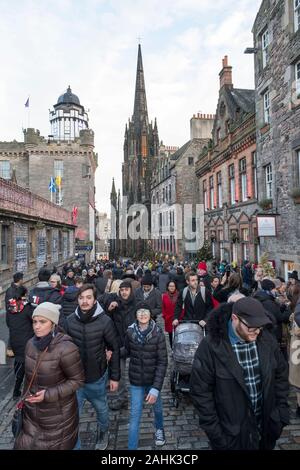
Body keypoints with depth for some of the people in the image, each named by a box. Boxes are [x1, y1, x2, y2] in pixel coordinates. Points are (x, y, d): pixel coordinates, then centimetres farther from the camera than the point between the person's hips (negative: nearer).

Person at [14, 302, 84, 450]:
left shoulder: (65, 349, -27)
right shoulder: (31, 344, -7)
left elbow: (77, 380, -18)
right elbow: (29, 374, 8)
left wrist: (48, 394, -23)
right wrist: (26, 397, 14)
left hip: (58, 414, -5)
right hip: (32, 411, 5)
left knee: (56, 445, 16)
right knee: (27, 444, 19)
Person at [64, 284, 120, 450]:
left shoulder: (105, 321, -19)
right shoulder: (70, 320, -12)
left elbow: (114, 350, -10)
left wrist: (115, 376, -6)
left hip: (97, 377, -1)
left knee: (101, 409, 24)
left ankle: (103, 432, 54)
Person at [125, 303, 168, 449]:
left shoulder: (158, 333, -18)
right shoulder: (130, 332, -12)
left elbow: (162, 362, -17)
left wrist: (156, 388, -22)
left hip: (153, 380, 0)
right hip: (136, 381, 0)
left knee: (157, 407, 23)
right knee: (134, 416, 3)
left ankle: (159, 429, 54)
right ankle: (131, 447, 24)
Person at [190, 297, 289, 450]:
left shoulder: (266, 339, -8)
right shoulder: (211, 346, -23)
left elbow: (281, 374, 6)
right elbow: (201, 390, -15)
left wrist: (282, 409, 4)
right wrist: (213, 428, -13)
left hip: (266, 423, 5)